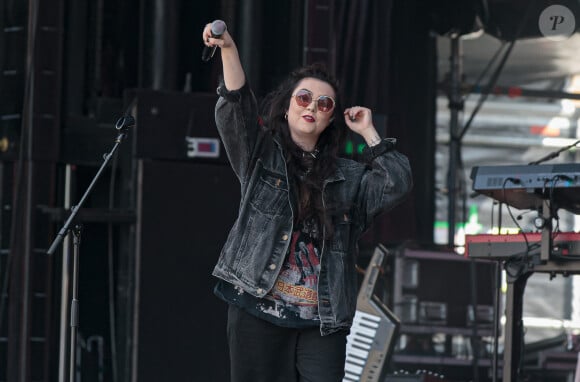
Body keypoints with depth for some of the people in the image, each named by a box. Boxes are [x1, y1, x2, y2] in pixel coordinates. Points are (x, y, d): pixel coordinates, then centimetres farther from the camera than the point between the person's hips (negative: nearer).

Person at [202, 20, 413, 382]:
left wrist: (369, 132, 7)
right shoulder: (262, 156, 11)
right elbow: (235, 109, -5)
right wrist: (228, 50, -20)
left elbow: (398, 185, 4)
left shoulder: (347, 176, 17)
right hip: (259, 311, -2)